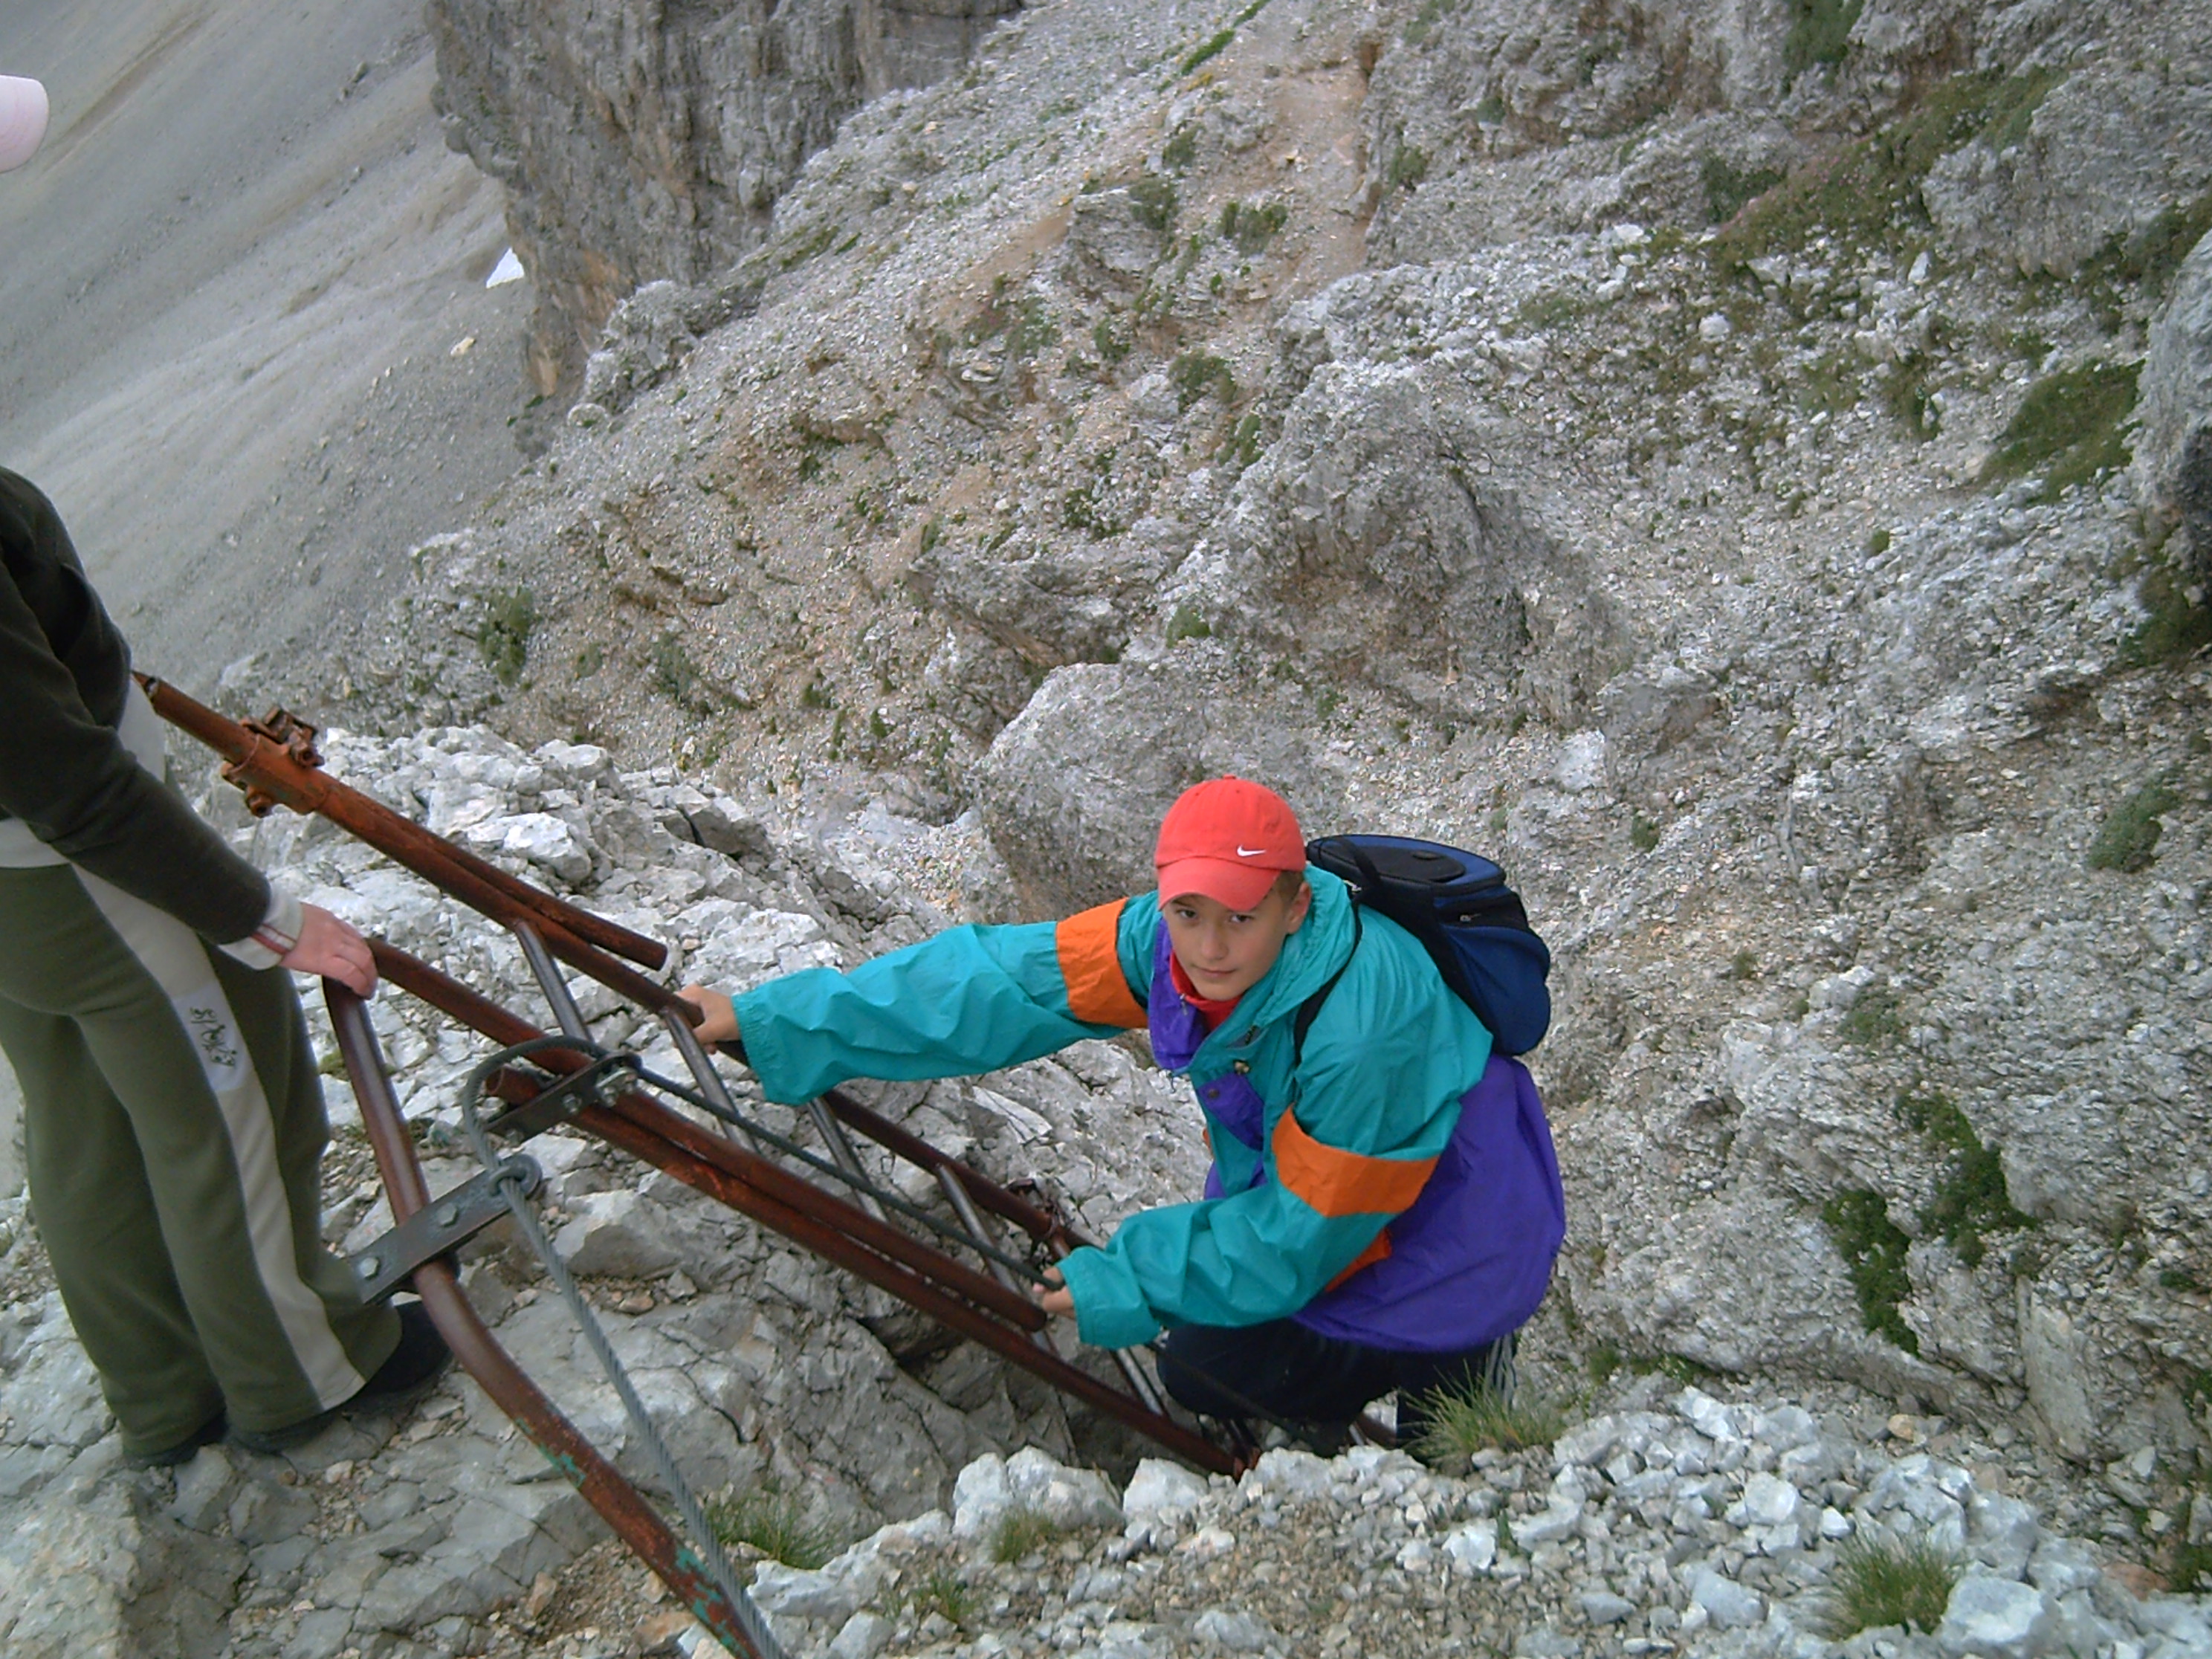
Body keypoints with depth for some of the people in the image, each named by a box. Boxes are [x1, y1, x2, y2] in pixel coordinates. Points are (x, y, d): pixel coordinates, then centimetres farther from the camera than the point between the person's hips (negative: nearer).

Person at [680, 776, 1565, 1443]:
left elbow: (1302, 1235, -26)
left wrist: (1121, 1286, -21)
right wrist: (767, 1020, -22)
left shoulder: (1359, 1032, -38)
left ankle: (1449, 1366, 13)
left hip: (1443, 1235, -7)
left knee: (1207, 1368, -7)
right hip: (1298, 1177, 7)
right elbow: (994, 982, -21)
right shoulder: (1168, 939, -20)